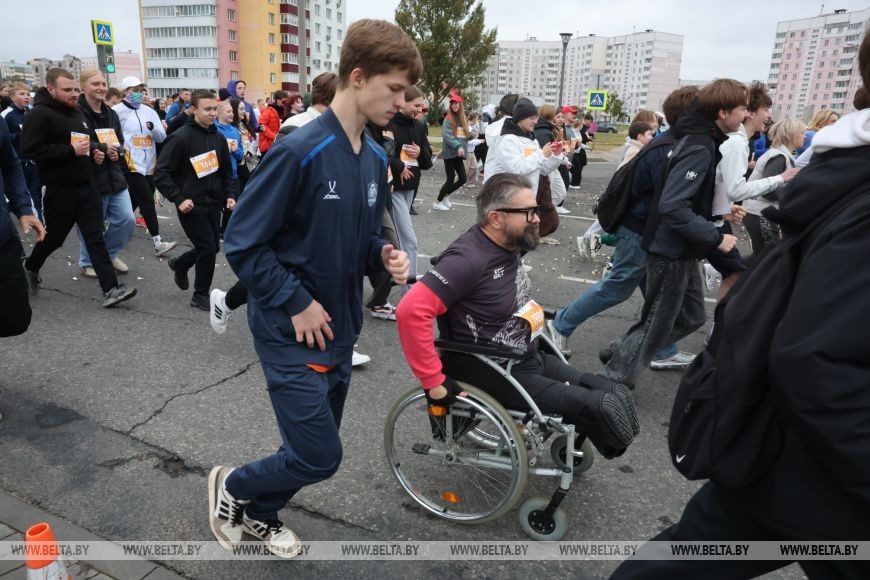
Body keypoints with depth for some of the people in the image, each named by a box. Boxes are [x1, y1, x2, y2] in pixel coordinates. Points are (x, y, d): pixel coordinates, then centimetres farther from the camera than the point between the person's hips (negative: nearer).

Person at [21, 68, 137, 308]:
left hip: (86, 186, 6)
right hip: (60, 189, -6)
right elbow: (30, 150, -21)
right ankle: (30, 268, 40)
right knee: (53, 237, 11)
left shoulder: (76, 112, 14)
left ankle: (110, 289, -4)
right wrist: (71, 151, -22)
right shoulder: (40, 115, -12)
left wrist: (94, 152, 6)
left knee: (95, 238, -1)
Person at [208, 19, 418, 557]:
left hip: (340, 329, 8)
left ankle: (260, 513, 45)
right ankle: (232, 486, 28)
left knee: (315, 449, 18)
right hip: (293, 331, -7)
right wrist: (297, 303, -17)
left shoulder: (375, 159, 3)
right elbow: (244, 244, -18)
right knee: (320, 457, -2)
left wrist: (384, 255, -7)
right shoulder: (299, 151, -21)